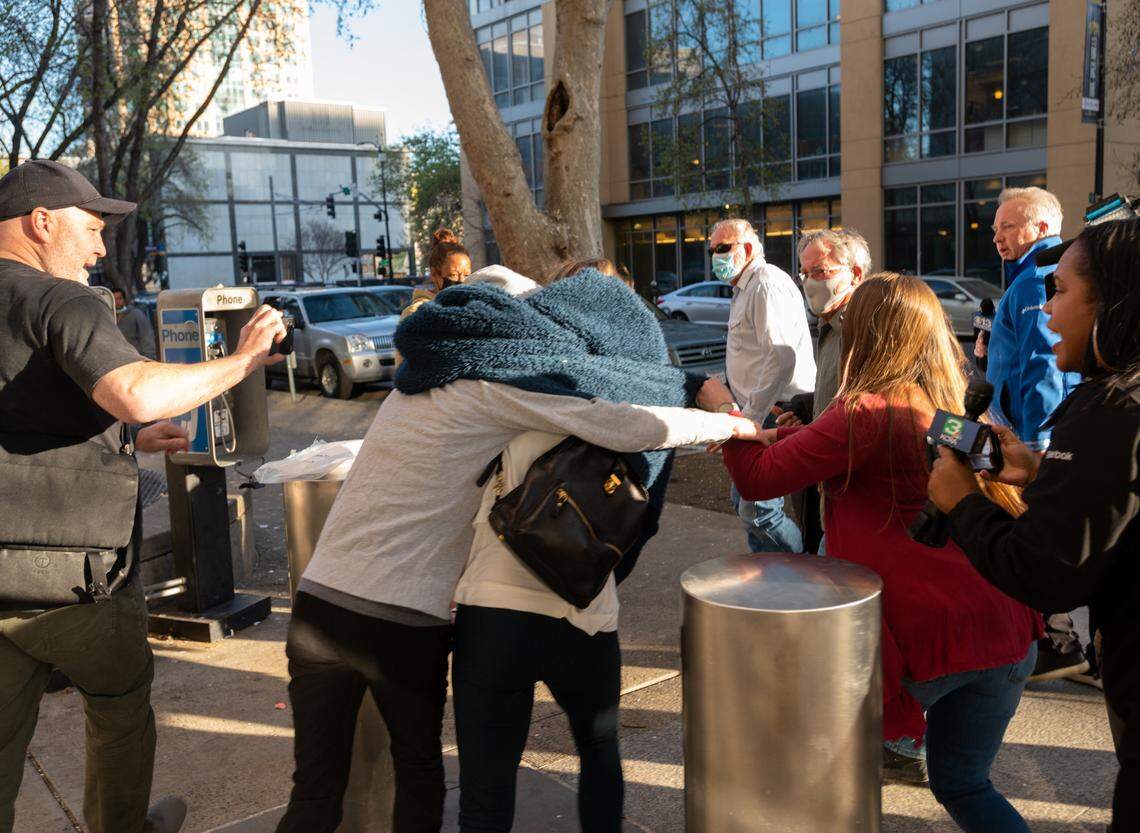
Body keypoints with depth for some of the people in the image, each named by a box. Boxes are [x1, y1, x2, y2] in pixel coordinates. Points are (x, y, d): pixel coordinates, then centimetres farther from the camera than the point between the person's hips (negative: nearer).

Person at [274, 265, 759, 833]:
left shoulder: (453, 359, 10)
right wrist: (730, 424, 0)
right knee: (418, 773, 20)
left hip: (320, 595, 5)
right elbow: (639, 427, -16)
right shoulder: (502, 382, -12)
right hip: (402, 621, -5)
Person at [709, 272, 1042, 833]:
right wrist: (784, 436, 18)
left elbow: (757, 480, -9)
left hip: (926, 635, -7)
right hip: (1006, 634, 7)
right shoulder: (958, 408, 9)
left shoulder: (867, 413, -14)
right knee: (962, 785, 24)